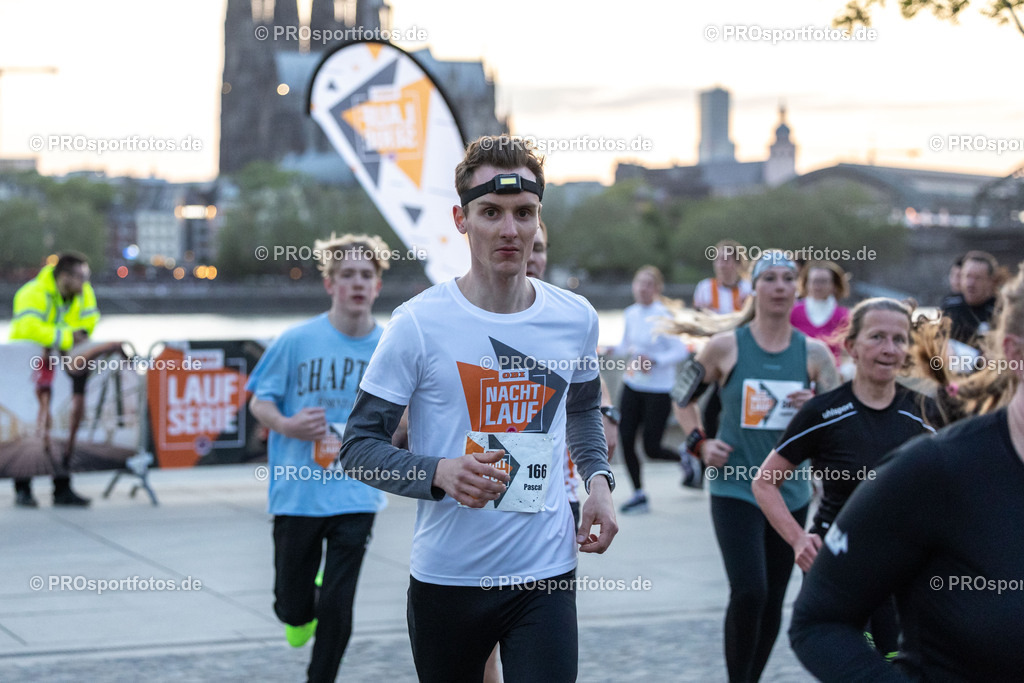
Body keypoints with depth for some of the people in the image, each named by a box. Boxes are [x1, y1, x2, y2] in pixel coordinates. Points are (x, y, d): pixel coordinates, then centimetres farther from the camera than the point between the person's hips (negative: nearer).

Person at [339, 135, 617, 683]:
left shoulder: (576, 318, 3)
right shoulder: (418, 324, -9)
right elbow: (358, 446, -6)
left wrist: (598, 480, 7)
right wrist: (440, 473, -23)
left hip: (546, 575, 2)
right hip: (445, 576, -2)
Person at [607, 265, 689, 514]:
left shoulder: (663, 316, -14)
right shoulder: (631, 313, 5)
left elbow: (681, 351, -16)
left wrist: (654, 361, -26)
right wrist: (615, 349, -1)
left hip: (659, 389, -6)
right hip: (632, 386, 6)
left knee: (651, 448, -3)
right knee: (625, 440, -1)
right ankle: (639, 495, 13)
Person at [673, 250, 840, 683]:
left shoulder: (814, 353, 1)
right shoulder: (726, 346, -4)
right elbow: (684, 399, 9)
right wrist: (699, 442, -4)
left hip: (791, 494, 3)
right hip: (735, 489, -3)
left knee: (772, 601, 10)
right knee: (749, 593, -18)